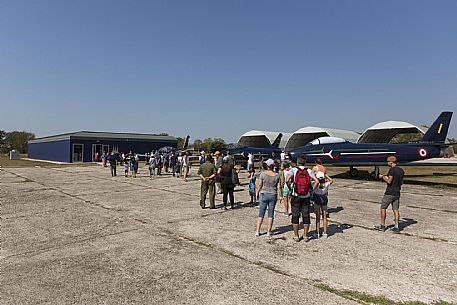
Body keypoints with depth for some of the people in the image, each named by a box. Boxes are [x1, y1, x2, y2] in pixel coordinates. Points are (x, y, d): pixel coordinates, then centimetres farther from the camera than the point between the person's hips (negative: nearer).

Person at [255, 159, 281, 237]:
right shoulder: (277, 175, -5)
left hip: (264, 194, -1)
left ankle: (257, 231, 9)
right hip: (273, 195, 1)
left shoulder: (263, 173, -10)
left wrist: (257, 193, 8)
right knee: (271, 214, 9)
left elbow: (260, 185, -5)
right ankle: (269, 232, 13)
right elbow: (278, 187, -3)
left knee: (261, 214, 8)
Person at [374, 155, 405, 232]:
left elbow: (389, 181, -19)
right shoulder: (401, 171, 10)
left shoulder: (392, 169, -14)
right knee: (396, 210, 8)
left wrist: (382, 177, -3)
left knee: (383, 208, 4)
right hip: (397, 193, 7)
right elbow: (401, 183, 18)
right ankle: (396, 227, 6)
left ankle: (382, 225, 9)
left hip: (390, 193, -7)